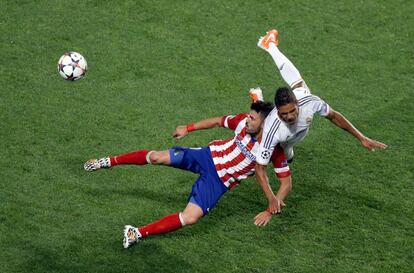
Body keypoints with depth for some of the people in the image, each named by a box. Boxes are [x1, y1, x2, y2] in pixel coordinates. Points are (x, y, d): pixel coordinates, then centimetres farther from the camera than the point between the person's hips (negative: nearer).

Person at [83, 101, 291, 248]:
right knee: (157, 157, -8)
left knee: (190, 218, -22)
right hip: (209, 156, 3)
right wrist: (188, 128, 7)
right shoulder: (243, 121, -13)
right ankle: (110, 161, 14)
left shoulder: (274, 150, -23)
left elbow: (286, 181, -15)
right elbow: (217, 121, 5)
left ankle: (138, 233, -11)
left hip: (218, 182, -3)